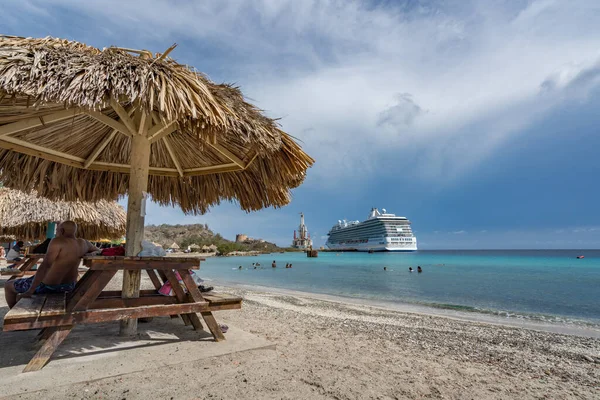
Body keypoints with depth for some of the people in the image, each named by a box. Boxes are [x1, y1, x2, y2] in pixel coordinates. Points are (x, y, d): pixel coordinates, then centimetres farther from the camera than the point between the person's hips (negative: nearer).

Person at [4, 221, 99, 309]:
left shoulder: (58, 241, -24)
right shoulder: (83, 243, -5)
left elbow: (45, 265, -31)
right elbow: (97, 251, 14)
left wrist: (30, 291, -28)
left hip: (48, 286, -7)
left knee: (9, 285, 20)